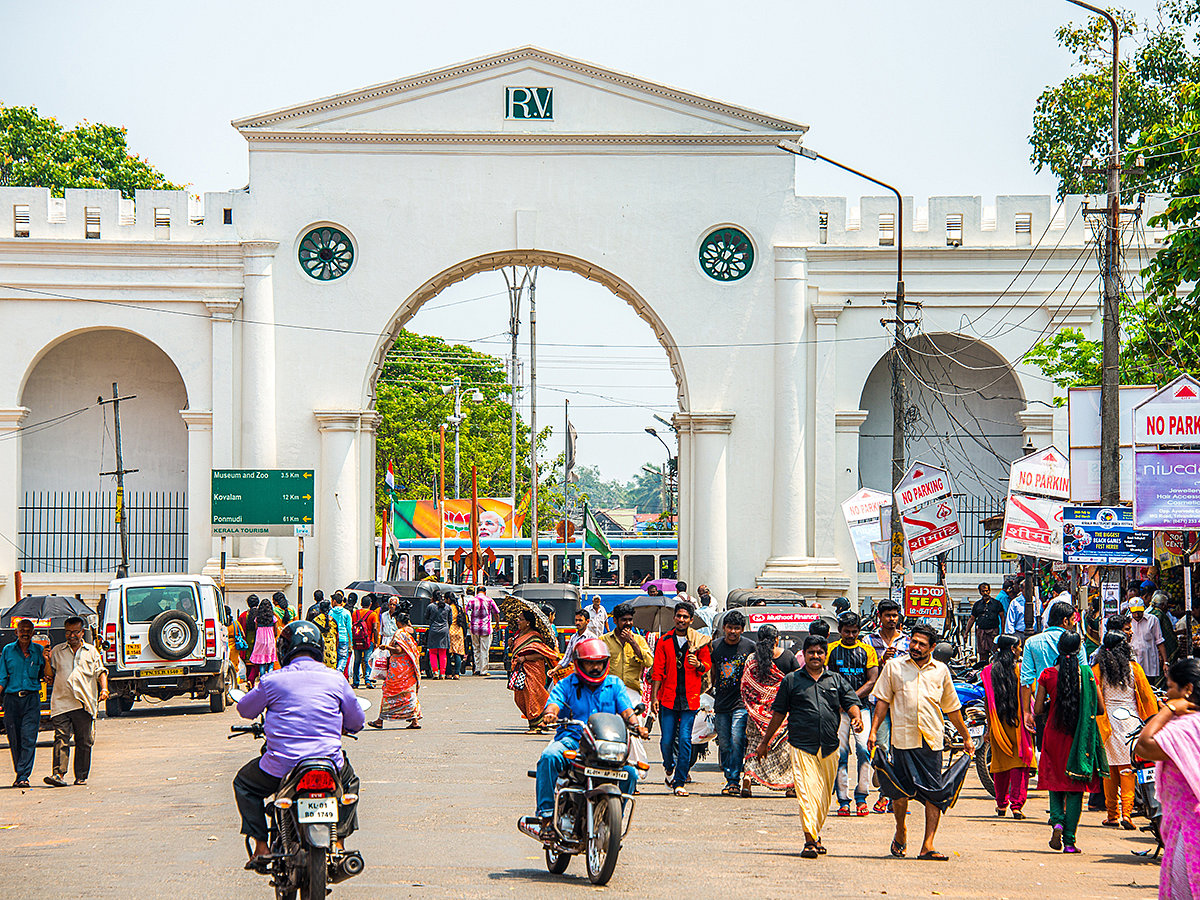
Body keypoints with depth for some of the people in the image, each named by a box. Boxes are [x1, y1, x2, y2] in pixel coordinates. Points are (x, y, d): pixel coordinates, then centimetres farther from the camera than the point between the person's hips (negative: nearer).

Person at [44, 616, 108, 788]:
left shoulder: (91, 652, 16)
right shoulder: (57, 652, 16)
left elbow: (101, 671, 13)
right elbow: (50, 674, 20)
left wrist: (104, 688, -4)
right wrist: (47, 661, 0)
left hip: (85, 703, 1)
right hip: (61, 701, -1)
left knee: (84, 741, 2)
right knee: (61, 738, -13)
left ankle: (81, 776, 9)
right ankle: (59, 774, -21)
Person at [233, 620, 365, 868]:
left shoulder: (273, 680, -2)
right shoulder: (336, 679, 4)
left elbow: (245, 709, 15)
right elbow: (357, 721, 14)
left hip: (281, 765, -2)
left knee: (244, 784, 26)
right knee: (350, 781, 35)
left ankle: (261, 847, 15)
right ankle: (338, 843, 23)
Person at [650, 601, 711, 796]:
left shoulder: (699, 641, 5)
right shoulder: (664, 641, 6)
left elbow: (708, 665, 12)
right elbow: (658, 670, 7)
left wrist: (699, 665, -12)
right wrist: (654, 696, 2)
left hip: (690, 698, -1)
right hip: (668, 697, 1)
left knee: (685, 740, -9)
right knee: (667, 740, -1)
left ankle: (679, 782, -5)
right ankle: (669, 768, 29)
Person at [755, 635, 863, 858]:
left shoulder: (836, 680, 14)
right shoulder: (792, 680, 9)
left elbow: (852, 702, 7)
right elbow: (778, 712, 12)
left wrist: (856, 717, -16)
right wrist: (765, 741, 14)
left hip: (829, 748, 3)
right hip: (802, 746, -3)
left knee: (824, 795, 8)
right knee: (807, 791, -14)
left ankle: (816, 834, 23)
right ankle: (810, 840, -17)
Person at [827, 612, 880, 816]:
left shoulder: (867, 650, 11)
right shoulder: (831, 650, 9)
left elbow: (872, 681, 5)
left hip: (861, 706, 0)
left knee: (864, 749, -14)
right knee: (840, 753, -4)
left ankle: (861, 797, -5)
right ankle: (843, 801, 0)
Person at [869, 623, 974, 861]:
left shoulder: (940, 670, 13)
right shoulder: (894, 667, 8)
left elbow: (952, 707, 20)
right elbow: (882, 700, 7)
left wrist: (966, 737, 22)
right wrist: (873, 731, -2)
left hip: (932, 740, 1)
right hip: (903, 738, -1)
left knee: (935, 794, -6)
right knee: (900, 791, 0)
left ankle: (928, 846, -5)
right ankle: (901, 831, 28)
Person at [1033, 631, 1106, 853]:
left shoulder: (1048, 674, -4)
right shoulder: (1086, 673, -7)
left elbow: (1038, 709, -2)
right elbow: (1099, 708, -3)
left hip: (1054, 734, 1)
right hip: (1079, 737, -1)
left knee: (1056, 782, 17)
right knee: (1076, 787, 4)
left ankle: (1057, 822, -8)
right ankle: (1069, 840, 0)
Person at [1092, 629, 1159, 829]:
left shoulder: (1097, 669, -1)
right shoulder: (1133, 668, 0)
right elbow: (1147, 695, 2)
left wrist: (1096, 720, 2)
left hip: (1108, 722, 0)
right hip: (1131, 721, 0)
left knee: (1110, 768, 7)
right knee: (1128, 767, 0)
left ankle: (1112, 814, 11)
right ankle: (1127, 811, -12)